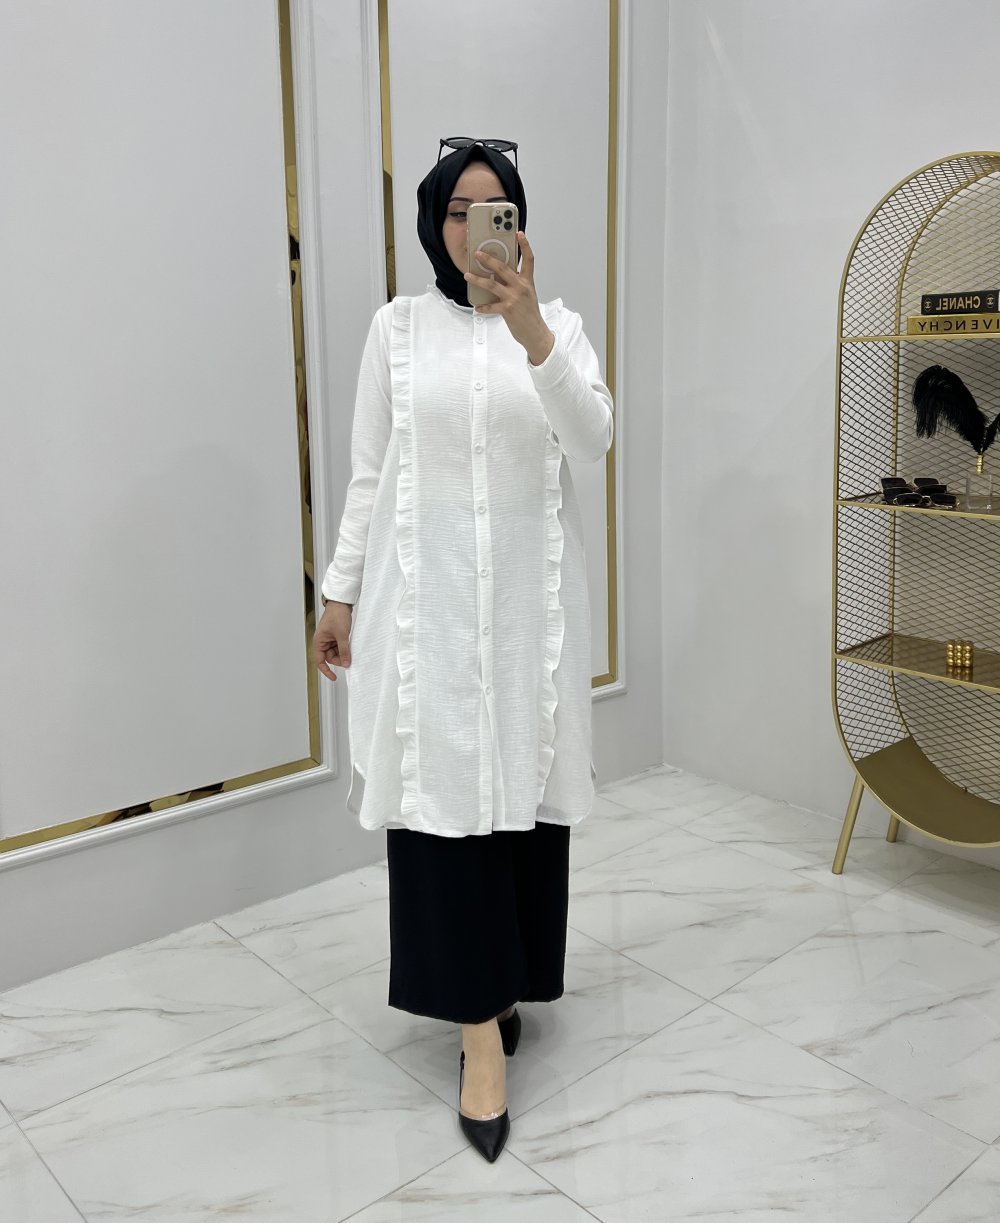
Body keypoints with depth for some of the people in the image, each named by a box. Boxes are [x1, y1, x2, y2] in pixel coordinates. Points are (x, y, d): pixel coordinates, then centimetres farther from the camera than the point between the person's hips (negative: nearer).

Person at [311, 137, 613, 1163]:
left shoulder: (558, 325, 7)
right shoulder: (398, 326, 7)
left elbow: (592, 442, -11)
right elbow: (369, 471, 7)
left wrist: (529, 328, -24)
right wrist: (341, 591, 6)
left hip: (530, 587, 1)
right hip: (425, 587, -1)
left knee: (524, 782, 6)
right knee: (441, 783, -5)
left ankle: (501, 984, 27)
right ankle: (482, 1022, 3)